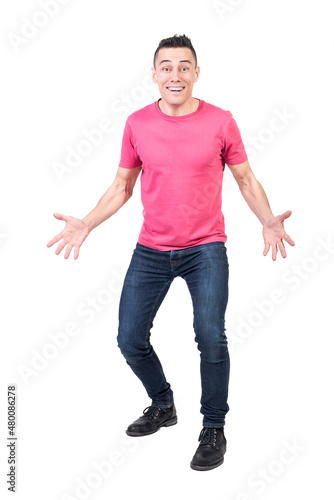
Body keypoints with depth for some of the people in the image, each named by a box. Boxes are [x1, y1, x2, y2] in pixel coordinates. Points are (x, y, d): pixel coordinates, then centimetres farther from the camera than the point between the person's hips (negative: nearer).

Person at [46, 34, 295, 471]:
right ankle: (163, 405, 33)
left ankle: (214, 428, 9)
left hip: (205, 249, -3)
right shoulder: (137, 123, 0)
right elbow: (122, 187, 8)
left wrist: (269, 221, -14)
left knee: (210, 337, -15)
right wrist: (86, 225, -5)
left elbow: (246, 180, 3)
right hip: (151, 250, 3)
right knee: (130, 340, 5)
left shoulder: (221, 122, -5)